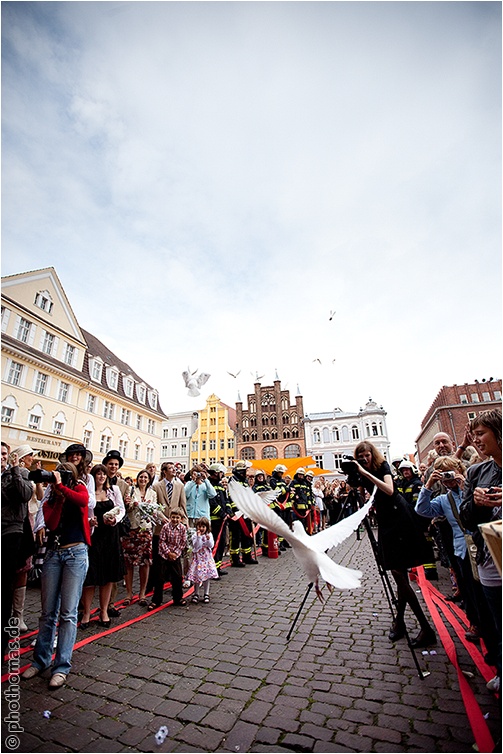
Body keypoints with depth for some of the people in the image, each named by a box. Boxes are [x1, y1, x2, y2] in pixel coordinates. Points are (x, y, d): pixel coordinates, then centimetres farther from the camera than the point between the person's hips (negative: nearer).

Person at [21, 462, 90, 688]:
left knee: (67, 613, 0)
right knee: (48, 612, 11)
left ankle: (62, 667, 11)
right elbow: (51, 524, -7)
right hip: (53, 553, 4)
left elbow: (83, 500, -25)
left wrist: (60, 487, -18)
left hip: (76, 553, -4)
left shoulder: (79, 488, 0)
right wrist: (58, 497, -9)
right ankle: (40, 660, 29)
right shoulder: (49, 502, 10)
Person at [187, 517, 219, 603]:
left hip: (207, 558, 2)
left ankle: (206, 594, 22)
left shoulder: (209, 535, -1)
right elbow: (196, 546, -19)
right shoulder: (195, 536, -8)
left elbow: (211, 546, -8)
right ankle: (196, 594, 22)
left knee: (207, 577, 8)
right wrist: (198, 537, -28)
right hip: (198, 559, -2)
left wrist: (208, 539, -26)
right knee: (197, 577, 4)